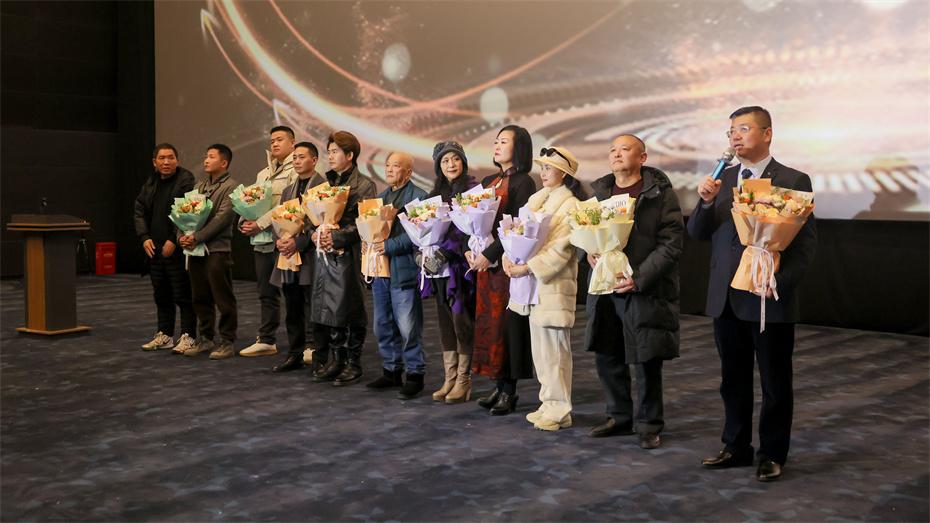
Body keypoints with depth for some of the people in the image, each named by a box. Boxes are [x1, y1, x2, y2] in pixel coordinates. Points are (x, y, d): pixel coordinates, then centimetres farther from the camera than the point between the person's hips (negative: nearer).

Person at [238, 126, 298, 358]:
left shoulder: (295, 172, -6)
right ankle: (265, 341, 22)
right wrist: (244, 222, -1)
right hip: (261, 241, 8)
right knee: (266, 293, 13)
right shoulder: (263, 174, 21)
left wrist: (260, 224, -20)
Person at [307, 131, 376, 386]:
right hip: (323, 254, 5)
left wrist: (335, 237, -17)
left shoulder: (364, 186, -2)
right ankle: (329, 361, 18)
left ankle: (351, 364, 12)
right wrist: (314, 233, -5)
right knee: (322, 310, 6)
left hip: (347, 255, -5)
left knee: (348, 310, 0)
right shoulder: (320, 181, 14)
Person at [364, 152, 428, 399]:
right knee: (383, 326, 14)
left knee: (408, 328, -4)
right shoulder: (382, 196, 18)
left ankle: (414, 374, 7)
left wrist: (390, 246, -21)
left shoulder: (418, 196, -8)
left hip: (404, 270, -8)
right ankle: (392, 370, 26)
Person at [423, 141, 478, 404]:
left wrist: (445, 251, -19)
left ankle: (463, 380, 2)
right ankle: (449, 379, 14)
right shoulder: (436, 192, 17)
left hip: (460, 264, -6)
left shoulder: (471, 188, -4)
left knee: (461, 320, -6)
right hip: (439, 266, 6)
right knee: (445, 321, 7)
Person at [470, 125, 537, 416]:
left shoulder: (523, 183, -7)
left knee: (507, 322, -5)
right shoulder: (489, 182, 17)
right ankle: (499, 385, 15)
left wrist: (490, 254, -16)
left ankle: (509, 389, 3)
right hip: (485, 261, 7)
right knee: (488, 322, 7)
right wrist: (471, 249, 0)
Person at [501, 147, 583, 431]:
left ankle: (559, 411, 5)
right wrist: (509, 258, -6)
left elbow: (561, 249, -16)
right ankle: (548, 404, 23)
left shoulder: (571, 205, -9)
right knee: (539, 348, 13)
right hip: (532, 283, 8)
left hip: (554, 285, -8)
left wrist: (528, 267, -19)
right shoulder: (536, 200, 15)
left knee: (554, 350, -3)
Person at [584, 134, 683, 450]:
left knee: (646, 361, 2)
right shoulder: (599, 191, 10)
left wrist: (639, 278, -17)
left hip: (645, 291, -5)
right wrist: (589, 252, -2)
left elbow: (671, 244, -10)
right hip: (605, 288, 6)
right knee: (607, 357, 13)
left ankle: (648, 424, 18)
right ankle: (620, 416, 30)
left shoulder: (660, 193, -6)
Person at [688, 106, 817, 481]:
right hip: (726, 298, 5)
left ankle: (772, 454, 20)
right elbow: (697, 233, 6)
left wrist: (782, 281, -19)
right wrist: (706, 201, -12)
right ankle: (736, 447, 27)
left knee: (775, 382, 7)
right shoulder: (721, 179, 9)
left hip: (770, 299, -5)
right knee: (733, 380, 14)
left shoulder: (793, 181, -5)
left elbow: (806, 242, -7)